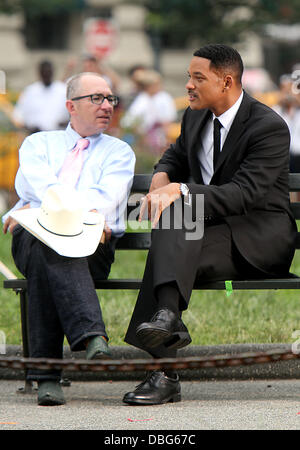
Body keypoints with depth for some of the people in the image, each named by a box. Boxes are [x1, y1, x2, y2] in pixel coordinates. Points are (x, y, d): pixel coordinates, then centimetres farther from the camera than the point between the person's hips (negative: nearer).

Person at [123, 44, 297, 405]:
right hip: (211, 226, 6)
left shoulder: (270, 127, -13)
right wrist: (159, 184, 2)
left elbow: (242, 195, -21)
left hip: (260, 238, -6)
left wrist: (180, 190, -30)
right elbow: (173, 159, 27)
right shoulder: (196, 117, 12)